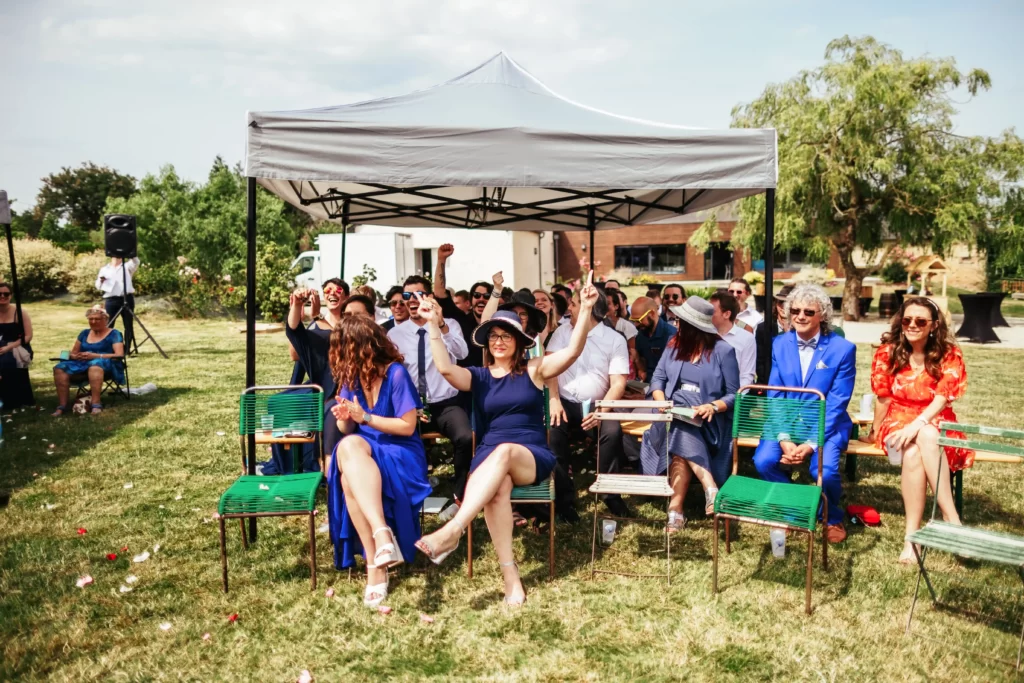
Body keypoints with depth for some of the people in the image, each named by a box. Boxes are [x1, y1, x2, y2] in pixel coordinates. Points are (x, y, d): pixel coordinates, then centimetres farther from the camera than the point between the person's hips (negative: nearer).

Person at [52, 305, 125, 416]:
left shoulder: (113, 334, 6)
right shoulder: (84, 333, 22)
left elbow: (119, 355, -7)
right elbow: (73, 353, 24)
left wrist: (95, 355, -17)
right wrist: (76, 356, -3)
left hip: (106, 364, -5)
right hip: (82, 363, 5)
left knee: (95, 364, -42)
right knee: (60, 368, -25)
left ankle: (96, 405, -44)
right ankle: (62, 406, -27)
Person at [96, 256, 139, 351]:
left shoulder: (127, 267, 14)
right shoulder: (104, 269, 18)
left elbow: (135, 262, -7)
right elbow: (98, 287, 16)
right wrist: (100, 280, -6)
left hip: (126, 298, -1)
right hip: (111, 299, 1)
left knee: (128, 325, 0)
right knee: (108, 325, -4)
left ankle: (127, 349, 6)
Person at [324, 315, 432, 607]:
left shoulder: (396, 373, -9)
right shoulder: (350, 376, 7)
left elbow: (408, 426, -10)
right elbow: (346, 430, 11)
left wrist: (365, 417, -16)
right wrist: (343, 418, -12)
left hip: (401, 455, -4)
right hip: (361, 453, 5)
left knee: (351, 448, -37)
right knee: (348, 447, -34)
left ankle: (375, 564, -42)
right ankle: (381, 533, -39)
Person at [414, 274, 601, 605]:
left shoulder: (534, 369, 9)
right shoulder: (478, 377, 13)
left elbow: (572, 351, -5)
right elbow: (445, 367, -7)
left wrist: (586, 310, -17)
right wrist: (434, 325, -13)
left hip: (533, 457, -1)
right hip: (489, 457, 1)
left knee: (504, 452, -38)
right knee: (497, 487, -36)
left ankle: (453, 529, -48)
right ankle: (510, 576, -37)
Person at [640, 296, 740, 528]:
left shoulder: (722, 350, -1)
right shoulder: (674, 345, 12)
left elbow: (733, 395, -1)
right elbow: (658, 378, 11)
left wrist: (713, 407, -21)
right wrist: (661, 402, -10)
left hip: (706, 421, -3)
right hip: (673, 414, 3)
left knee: (682, 433, -36)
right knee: (681, 432, -34)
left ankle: (676, 509, -35)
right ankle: (710, 489, -36)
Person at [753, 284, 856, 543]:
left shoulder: (842, 348, -7)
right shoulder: (779, 344, 3)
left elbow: (836, 404, -10)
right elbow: (775, 395, 0)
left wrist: (811, 443, -21)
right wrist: (784, 439, -14)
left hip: (827, 426, -2)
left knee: (824, 470, -29)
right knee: (764, 461, -25)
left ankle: (833, 518, 6)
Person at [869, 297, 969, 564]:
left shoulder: (949, 354, -3)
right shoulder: (888, 352, -1)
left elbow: (942, 399, -14)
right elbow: (884, 399, 4)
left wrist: (917, 425, -29)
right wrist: (877, 433, 8)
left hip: (935, 423, 0)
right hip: (898, 421, 0)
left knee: (926, 437, -38)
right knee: (912, 451, -36)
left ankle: (949, 518, -37)